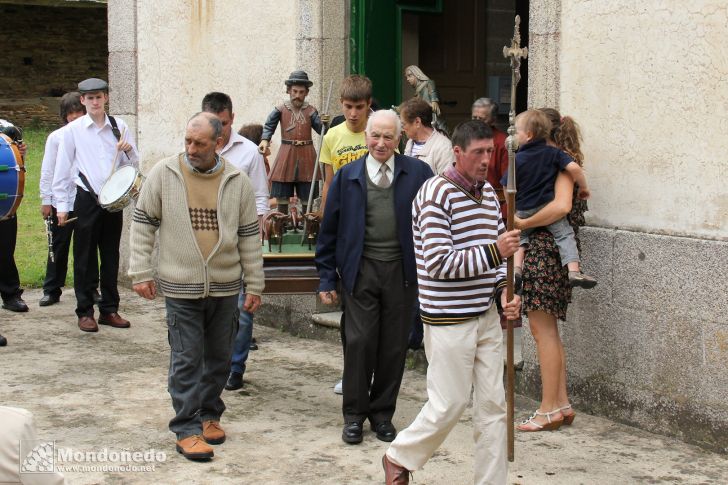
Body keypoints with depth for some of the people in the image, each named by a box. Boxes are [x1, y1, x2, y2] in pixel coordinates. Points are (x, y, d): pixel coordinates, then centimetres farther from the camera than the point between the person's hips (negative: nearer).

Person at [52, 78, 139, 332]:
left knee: (111, 256, 9)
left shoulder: (119, 127, 7)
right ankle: (85, 312, 10)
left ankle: (109, 310, 19)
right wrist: (61, 204, -1)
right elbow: (62, 168, 2)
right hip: (87, 199, -2)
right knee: (85, 257, 2)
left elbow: (134, 164, 13)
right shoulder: (73, 130, 0)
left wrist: (128, 150, -9)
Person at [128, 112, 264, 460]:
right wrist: (140, 272, -4)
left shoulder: (237, 182, 0)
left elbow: (249, 236, 5)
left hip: (225, 287, 3)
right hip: (181, 288, -2)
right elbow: (143, 224, 1)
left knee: (219, 358, 13)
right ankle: (187, 429, 6)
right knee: (186, 360, -1)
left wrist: (254, 285, 6)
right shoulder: (163, 174, -4)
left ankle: (209, 415, 30)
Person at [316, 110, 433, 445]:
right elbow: (330, 230, 8)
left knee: (394, 345, 7)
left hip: (402, 271, 0)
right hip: (360, 270, 0)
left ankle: (382, 412, 22)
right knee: (359, 342, -2)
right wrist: (327, 278, 4)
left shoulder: (418, 173, 3)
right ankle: (354, 414, 13)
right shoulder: (347, 176, 6)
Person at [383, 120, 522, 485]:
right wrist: (495, 250, -22)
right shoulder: (436, 194, -13)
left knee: (493, 404, 7)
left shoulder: (488, 193, 10)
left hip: (487, 316, 7)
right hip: (449, 319, -7)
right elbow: (439, 263, -19)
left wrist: (503, 292, 1)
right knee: (449, 404, 1)